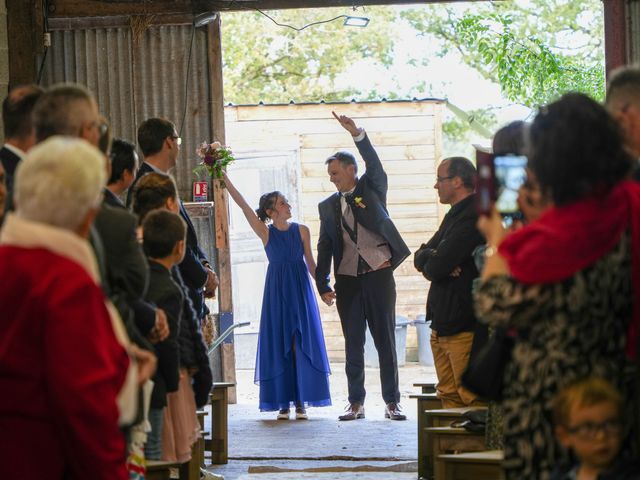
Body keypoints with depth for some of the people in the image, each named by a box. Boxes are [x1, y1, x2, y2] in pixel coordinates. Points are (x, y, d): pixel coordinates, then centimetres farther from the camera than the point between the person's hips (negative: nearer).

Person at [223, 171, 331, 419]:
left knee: (302, 343, -1)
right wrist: (224, 178, -13)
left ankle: (301, 402, 3)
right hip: (277, 291, -1)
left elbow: (310, 262, 9)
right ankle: (283, 402, 3)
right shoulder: (266, 232, -1)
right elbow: (242, 204, -8)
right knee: (279, 345, 0)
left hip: (300, 290, 1)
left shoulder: (301, 230, 3)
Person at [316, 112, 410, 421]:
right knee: (353, 344, 4)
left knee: (386, 340, 1)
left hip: (379, 275, -2)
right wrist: (323, 286, 4)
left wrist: (357, 134, -25)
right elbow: (324, 248, 11)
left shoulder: (373, 189, 6)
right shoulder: (327, 206, 12)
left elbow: (374, 164, -12)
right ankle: (356, 403, 9)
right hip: (347, 280, 2)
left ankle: (392, 402, 5)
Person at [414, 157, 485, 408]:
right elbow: (420, 258, 14)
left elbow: (436, 267, -20)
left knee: (469, 397, -9)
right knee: (448, 395, 12)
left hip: (464, 326, -10)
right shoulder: (455, 215, 18)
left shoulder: (473, 217, -15)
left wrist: (430, 261, 3)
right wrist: (434, 259, -9)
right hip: (443, 323, 10)